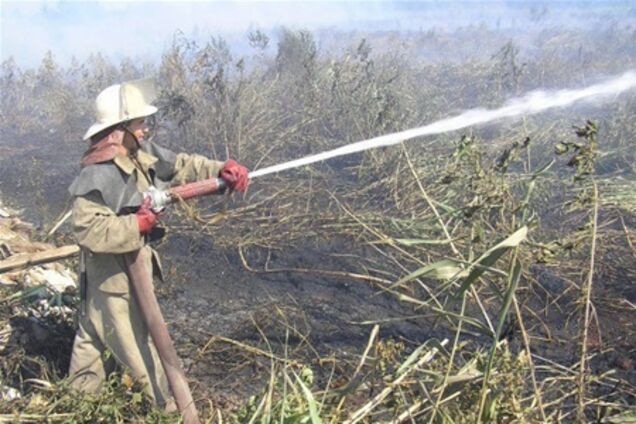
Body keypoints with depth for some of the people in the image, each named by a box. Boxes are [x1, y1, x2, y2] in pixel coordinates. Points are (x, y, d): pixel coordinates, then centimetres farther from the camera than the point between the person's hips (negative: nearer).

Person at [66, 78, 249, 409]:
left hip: (131, 266, 9)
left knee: (96, 333, 25)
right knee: (140, 345, 5)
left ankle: (78, 397, 44)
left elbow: (181, 165, 2)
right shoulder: (97, 176, -27)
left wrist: (221, 170, -12)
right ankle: (170, 407, 20)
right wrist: (138, 224, -29)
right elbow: (87, 229, -31)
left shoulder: (142, 153, -1)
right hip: (112, 275, -9)